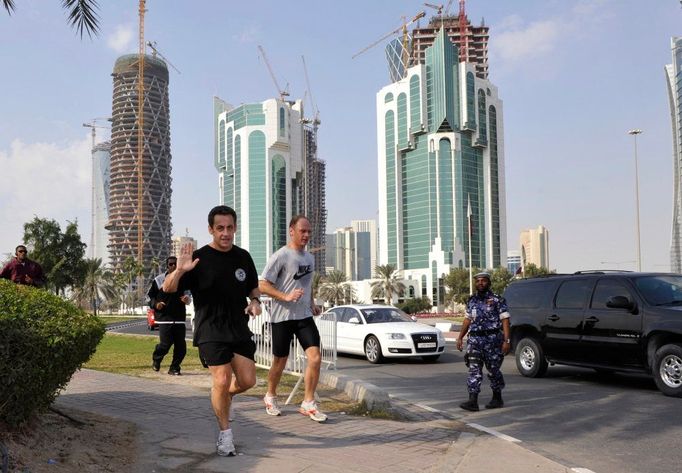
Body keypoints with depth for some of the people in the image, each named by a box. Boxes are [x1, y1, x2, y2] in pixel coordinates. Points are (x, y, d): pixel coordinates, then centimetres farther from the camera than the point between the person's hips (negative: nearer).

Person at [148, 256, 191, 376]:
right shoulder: (159, 280, 2)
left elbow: (189, 295, 18)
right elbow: (150, 296, 7)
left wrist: (187, 299, -5)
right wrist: (155, 304, -13)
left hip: (179, 317, 3)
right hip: (164, 317, -3)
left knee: (181, 345, -1)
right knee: (166, 343, -9)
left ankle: (174, 368, 14)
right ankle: (156, 359, 22)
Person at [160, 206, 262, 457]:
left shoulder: (243, 257, 6)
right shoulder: (200, 258, -8)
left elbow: (254, 287, 22)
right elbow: (168, 289, -11)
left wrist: (255, 301, -1)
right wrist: (179, 270, -31)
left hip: (239, 328, 5)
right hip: (210, 330, -4)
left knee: (247, 380, 0)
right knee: (222, 380, -12)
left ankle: (225, 397, 35)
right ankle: (225, 433, 8)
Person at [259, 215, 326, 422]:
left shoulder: (309, 258, 12)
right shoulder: (280, 256, -10)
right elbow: (263, 286, -13)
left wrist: (312, 303, 12)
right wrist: (286, 297, -23)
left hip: (305, 316, 5)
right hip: (282, 317, -5)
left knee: (315, 357, -10)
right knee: (280, 362, 7)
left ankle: (308, 403, 0)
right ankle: (270, 397, 32)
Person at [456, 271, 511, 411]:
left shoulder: (497, 300, -3)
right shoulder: (471, 301, 12)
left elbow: (505, 320, -6)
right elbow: (467, 319, 20)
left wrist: (506, 340, -14)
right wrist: (460, 337, 15)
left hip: (493, 339, -4)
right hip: (475, 339, 4)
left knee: (493, 370, 6)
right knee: (474, 370, -6)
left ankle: (497, 398, 22)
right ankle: (472, 401, -11)